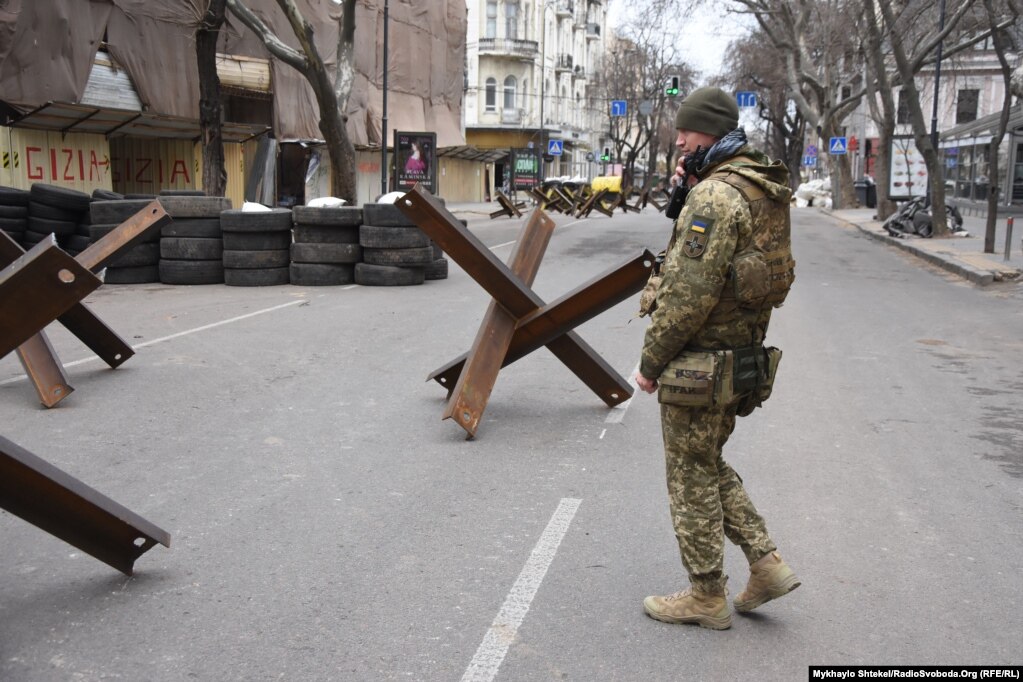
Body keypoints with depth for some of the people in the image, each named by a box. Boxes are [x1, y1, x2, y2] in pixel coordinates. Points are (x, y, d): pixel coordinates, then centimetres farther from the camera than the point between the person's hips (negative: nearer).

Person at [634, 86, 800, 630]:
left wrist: (650, 361, -14)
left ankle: (706, 597, 17)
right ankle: (766, 564, 22)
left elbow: (689, 293, -24)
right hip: (740, 355, 10)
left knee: (692, 477, 4)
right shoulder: (761, 191, 11)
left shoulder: (714, 197, -20)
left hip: (698, 363, -10)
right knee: (709, 465, 22)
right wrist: (690, 188, 5)